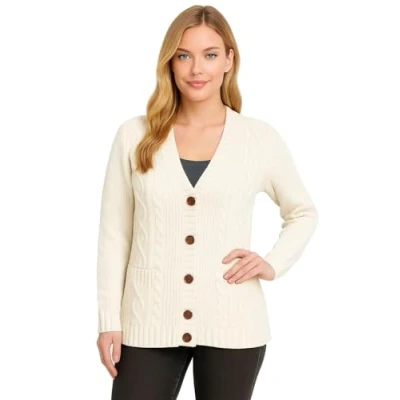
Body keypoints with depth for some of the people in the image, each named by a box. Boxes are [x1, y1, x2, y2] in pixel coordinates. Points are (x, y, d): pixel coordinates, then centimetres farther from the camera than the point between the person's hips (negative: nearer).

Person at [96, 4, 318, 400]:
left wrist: (274, 263, -1)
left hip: (231, 325, 0)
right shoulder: (135, 136, 0)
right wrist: (109, 321, 0)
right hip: (149, 323, 0)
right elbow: (114, 235, 3)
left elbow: (303, 213, 15)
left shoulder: (260, 138, 0)